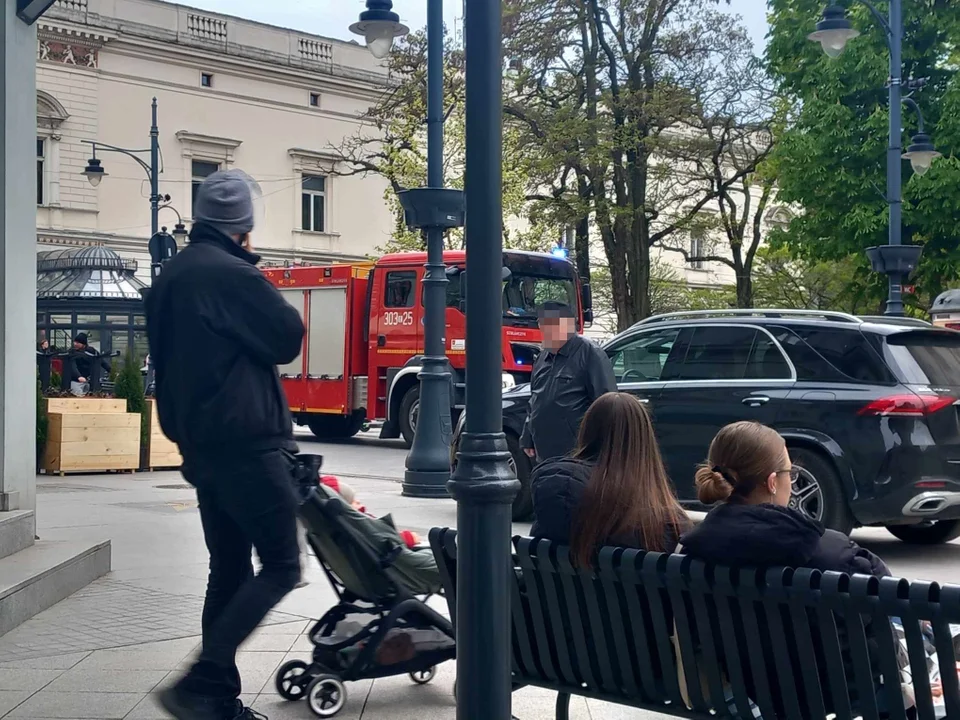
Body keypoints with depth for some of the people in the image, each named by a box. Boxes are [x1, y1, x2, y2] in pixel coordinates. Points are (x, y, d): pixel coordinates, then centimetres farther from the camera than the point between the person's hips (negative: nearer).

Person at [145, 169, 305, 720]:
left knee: (229, 569, 12)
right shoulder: (232, 274, -14)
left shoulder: (170, 277, 14)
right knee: (281, 567, -5)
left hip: (199, 443, 9)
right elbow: (289, 337, -8)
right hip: (247, 443, -9)